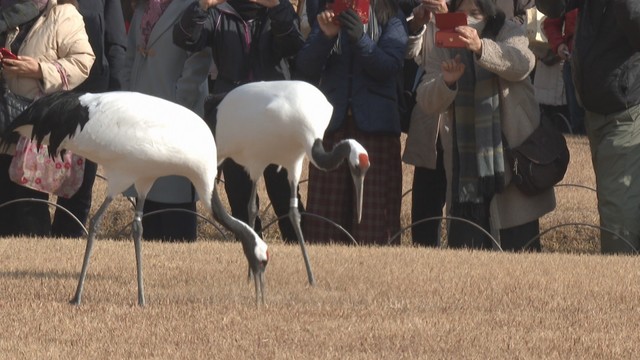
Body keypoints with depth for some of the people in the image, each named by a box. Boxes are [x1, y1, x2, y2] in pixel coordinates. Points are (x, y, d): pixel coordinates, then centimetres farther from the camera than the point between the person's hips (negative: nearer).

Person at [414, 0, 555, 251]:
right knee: (465, 242, -3)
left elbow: (521, 64, -24)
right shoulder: (442, 50, 7)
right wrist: (446, 82, -25)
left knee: (519, 241, -3)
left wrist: (481, 48, -42)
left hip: (511, 152, -2)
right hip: (466, 161, 2)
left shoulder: (509, 33, -1)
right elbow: (427, 102, -2)